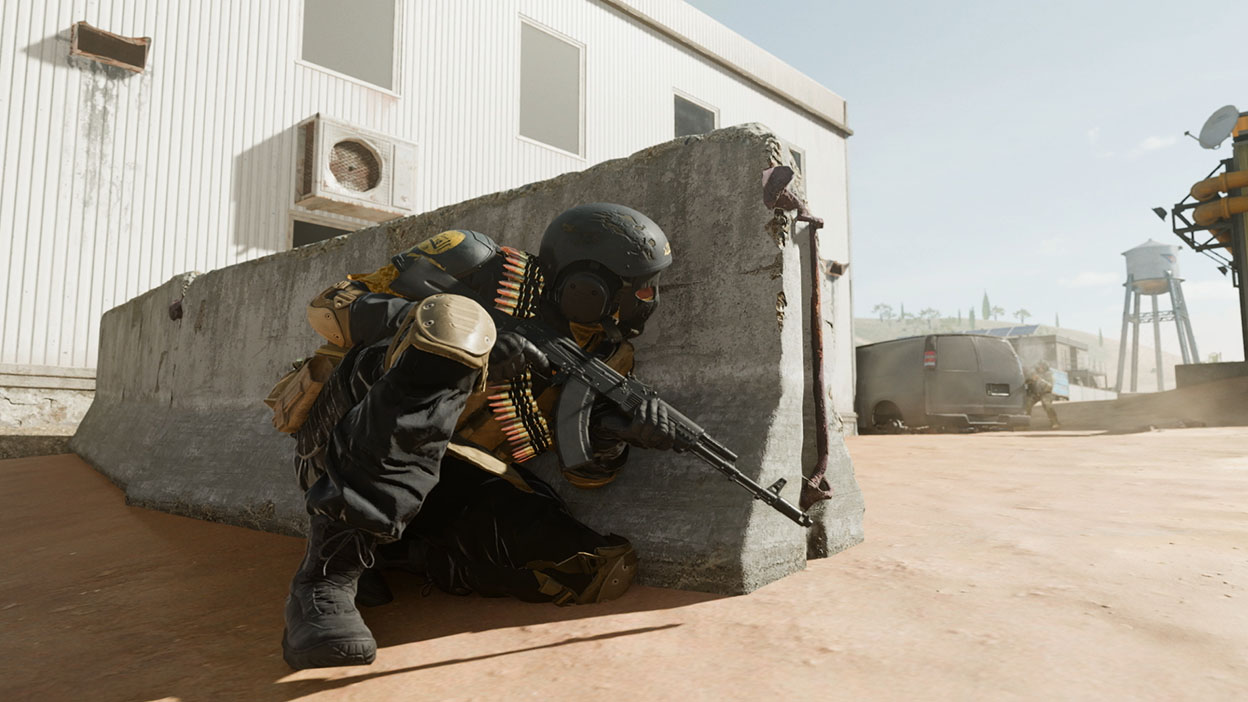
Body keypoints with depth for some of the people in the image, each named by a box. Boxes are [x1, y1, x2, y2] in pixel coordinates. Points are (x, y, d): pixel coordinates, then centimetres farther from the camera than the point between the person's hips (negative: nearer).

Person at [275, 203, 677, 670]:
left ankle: (393, 552, -1)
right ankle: (327, 575, -32)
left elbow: (585, 473, 5)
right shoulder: (483, 271, -11)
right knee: (454, 322, -34)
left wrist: (613, 434, -20)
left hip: (442, 481, 6)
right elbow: (330, 307, -15)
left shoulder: (602, 354, 4)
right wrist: (469, 337, -30)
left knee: (600, 572, -11)